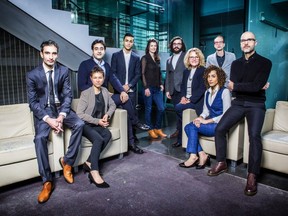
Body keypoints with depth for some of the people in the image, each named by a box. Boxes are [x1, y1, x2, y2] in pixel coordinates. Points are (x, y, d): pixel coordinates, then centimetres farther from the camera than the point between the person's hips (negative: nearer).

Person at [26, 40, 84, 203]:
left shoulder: (64, 71, 0)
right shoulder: (32, 75, -5)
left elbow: (68, 95, -3)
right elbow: (33, 102, -6)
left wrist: (61, 116, -19)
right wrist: (48, 119, -22)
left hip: (61, 108, 2)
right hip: (43, 110, -2)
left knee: (80, 124, -26)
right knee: (40, 138, -27)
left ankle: (67, 161, -8)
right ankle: (47, 181, -16)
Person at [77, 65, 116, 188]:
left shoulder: (105, 91, 10)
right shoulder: (86, 93, -7)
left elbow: (113, 105, 20)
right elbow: (80, 113, -13)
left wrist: (107, 114, -2)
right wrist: (97, 121, -16)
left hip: (99, 125, 5)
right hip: (86, 125, -5)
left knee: (108, 134, -29)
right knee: (99, 139, -33)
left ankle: (89, 163, -21)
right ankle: (94, 173, -30)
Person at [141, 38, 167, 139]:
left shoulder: (157, 58, 14)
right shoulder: (145, 58, -3)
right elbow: (143, 73, -8)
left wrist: (161, 84, 7)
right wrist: (146, 87, -14)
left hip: (157, 87, 6)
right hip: (148, 87, -5)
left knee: (161, 108, 2)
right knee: (148, 109, 3)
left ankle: (158, 128, 17)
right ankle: (150, 129, 15)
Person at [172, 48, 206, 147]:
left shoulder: (203, 71, -4)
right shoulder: (186, 71, 16)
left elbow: (202, 89, -12)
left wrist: (190, 100, -17)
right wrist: (183, 97, -2)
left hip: (196, 101, -5)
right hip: (186, 100, 6)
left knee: (178, 108, -25)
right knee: (178, 109, -21)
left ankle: (181, 139, -8)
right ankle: (180, 139, -7)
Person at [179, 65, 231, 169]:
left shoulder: (225, 91, -9)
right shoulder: (207, 92, 13)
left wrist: (206, 121, -19)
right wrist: (200, 118, -10)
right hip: (210, 122, 7)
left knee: (193, 127, -24)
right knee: (187, 127, -18)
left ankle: (193, 156, -16)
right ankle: (202, 155, -18)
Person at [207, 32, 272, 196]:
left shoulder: (265, 62, -3)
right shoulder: (236, 64, 11)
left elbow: (257, 86, -18)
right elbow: (233, 87, -2)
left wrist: (235, 86, -10)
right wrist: (251, 87, -15)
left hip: (256, 104, -4)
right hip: (238, 103, 4)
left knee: (254, 135, -27)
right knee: (220, 129, -12)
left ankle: (252, 176, -18)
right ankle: (222, 163, 6)